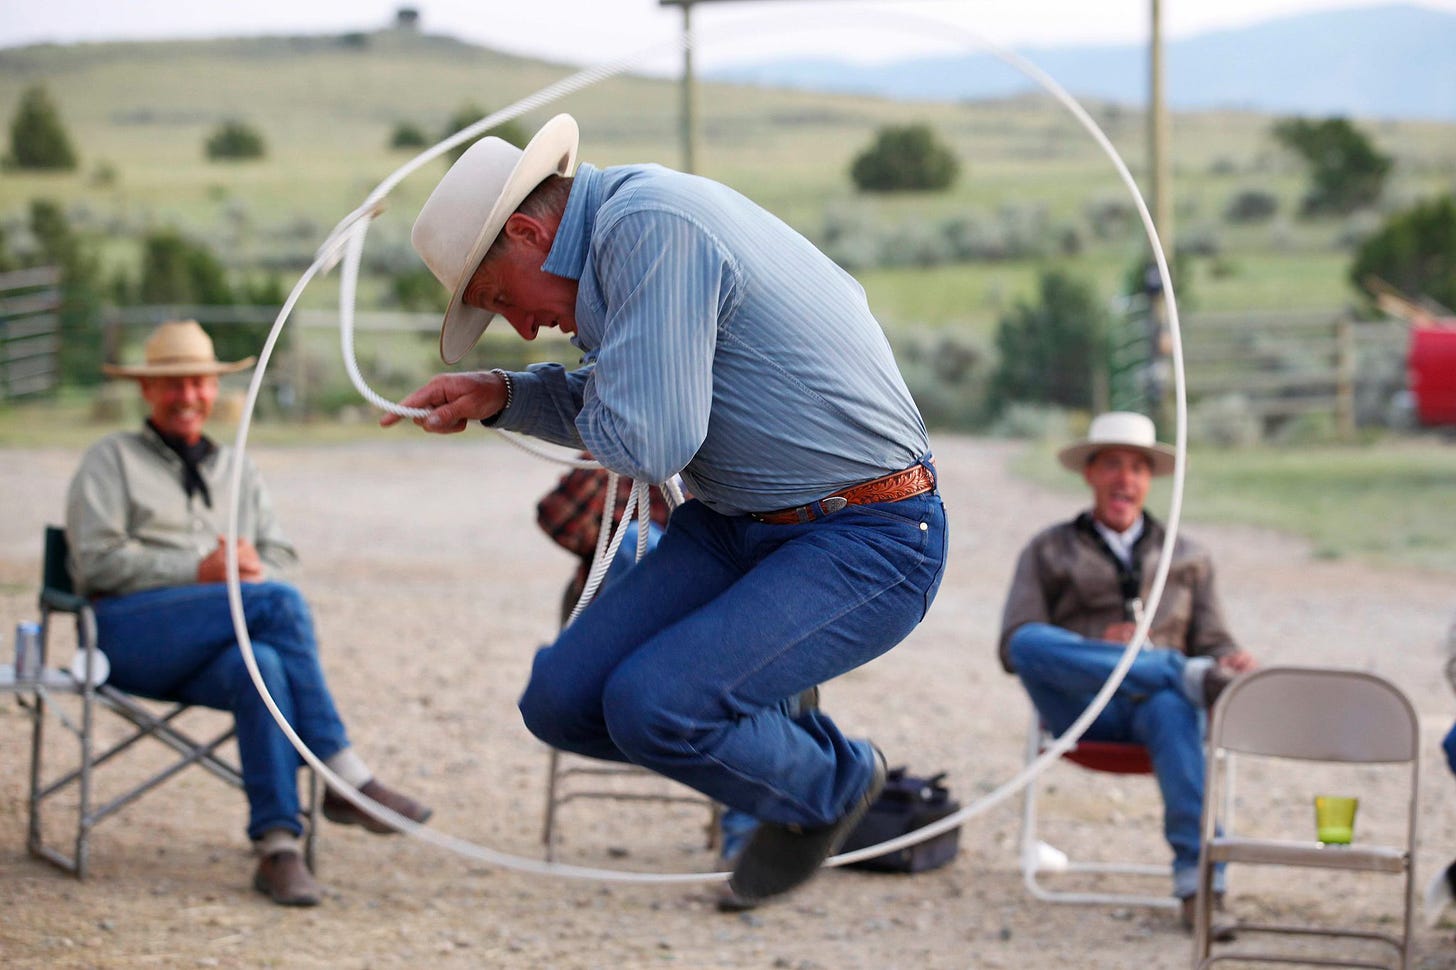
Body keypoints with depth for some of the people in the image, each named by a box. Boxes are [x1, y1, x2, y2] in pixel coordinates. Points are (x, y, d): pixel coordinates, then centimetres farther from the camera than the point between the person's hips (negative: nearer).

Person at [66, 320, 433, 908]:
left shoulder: (236, 471, 29)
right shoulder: (111, 461, 13)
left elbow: (282, 557, 18)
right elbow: (97, 561, -1)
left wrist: (254, 568, -8)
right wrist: (199, 572, -12)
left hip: (205, 658, 4)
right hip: (128, 631, -4)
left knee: (258, 666, -37)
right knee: (281, 602, -31)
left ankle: (277, 847, -45)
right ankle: (343, 778, -34)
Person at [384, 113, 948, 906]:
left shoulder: (653, 228, -22)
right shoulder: (623, 224, 10)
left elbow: (645, 442, -28)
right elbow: (623, 404, 26)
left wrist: (592, 411, -6)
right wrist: (501, 396, 10)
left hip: (869, 544, -10)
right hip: (737, 526, 10)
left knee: (652, 705, -25)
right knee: (562, 703, -2)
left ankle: (830, 787, 3)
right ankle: (761, 741, 20)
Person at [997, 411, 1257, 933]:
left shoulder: (1188, 557, 26)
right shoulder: (1049, 552, 19)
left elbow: (1212, 640, 18)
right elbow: (1014, 647, 7)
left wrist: (1231, 658, -8)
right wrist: (1099, 647, -11)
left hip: (1157, 699, 0)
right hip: (1080, 708, 0)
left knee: (1171, 708, -40)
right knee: (1031, 642, -34)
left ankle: (1198, 879, -51)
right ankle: (1189, 677, -38)